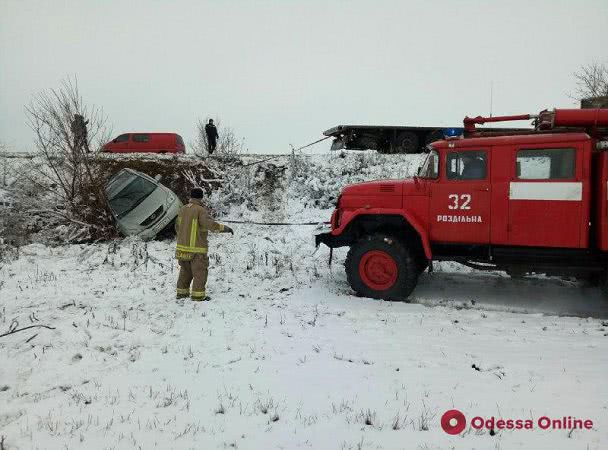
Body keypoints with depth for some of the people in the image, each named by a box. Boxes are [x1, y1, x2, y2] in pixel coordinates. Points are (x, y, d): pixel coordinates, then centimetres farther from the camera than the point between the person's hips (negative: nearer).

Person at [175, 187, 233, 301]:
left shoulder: (183, 209, 8)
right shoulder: (200, 210, -14)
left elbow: (177, 227, 18)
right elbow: (209, 223, -26)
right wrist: (224, 228, -21)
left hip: (182, 246, 7)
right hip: (197, 248, -7)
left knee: (185, 270, 19)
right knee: (200, 271, 1)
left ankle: (182, 292, 26)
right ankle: (198, 294, -2)